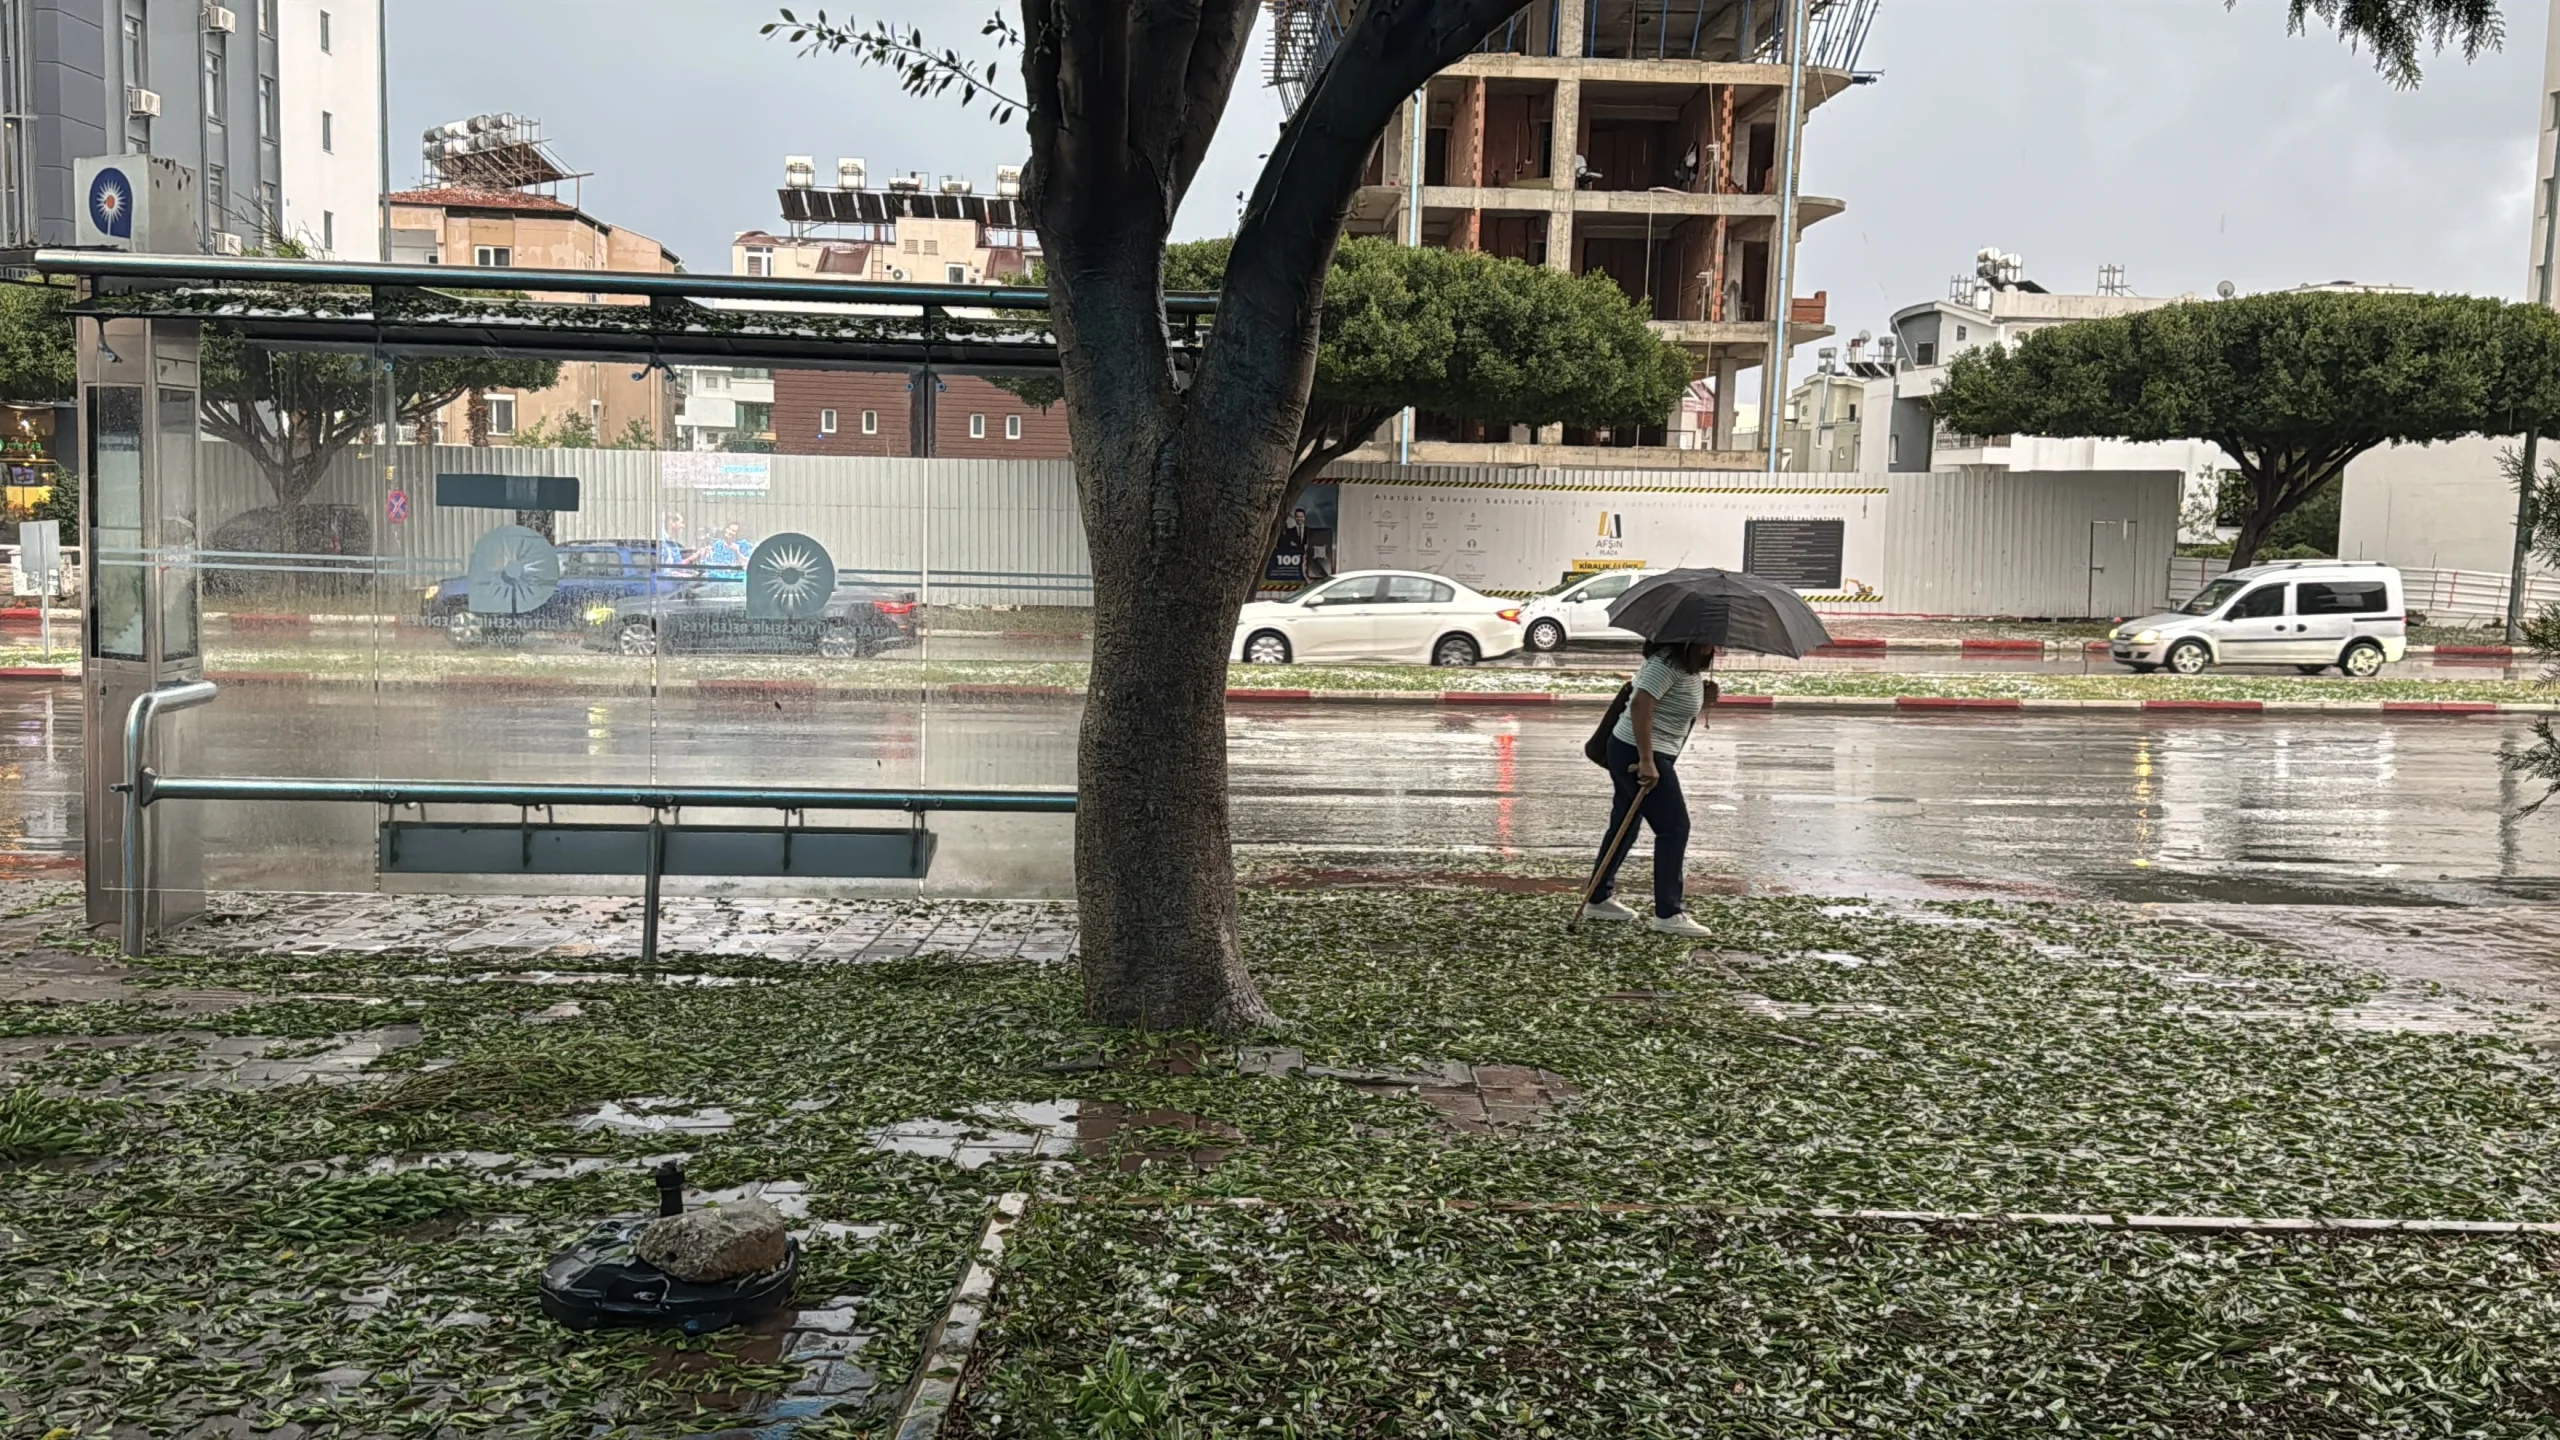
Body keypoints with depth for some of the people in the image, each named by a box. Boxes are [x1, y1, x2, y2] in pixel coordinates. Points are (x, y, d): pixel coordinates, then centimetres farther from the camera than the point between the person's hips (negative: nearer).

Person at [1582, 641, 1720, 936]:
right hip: (1637, 754, -10)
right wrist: (1647, 762, -28)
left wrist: (1705, 699, 0)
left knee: (1624, 827, 16)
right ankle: (1668, 913, -4)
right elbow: (1640, 705, -29)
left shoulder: (1692, 668, 12)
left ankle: (1598, 900, 25)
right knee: (1674, 828, -8)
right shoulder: (1668, 663, -20)